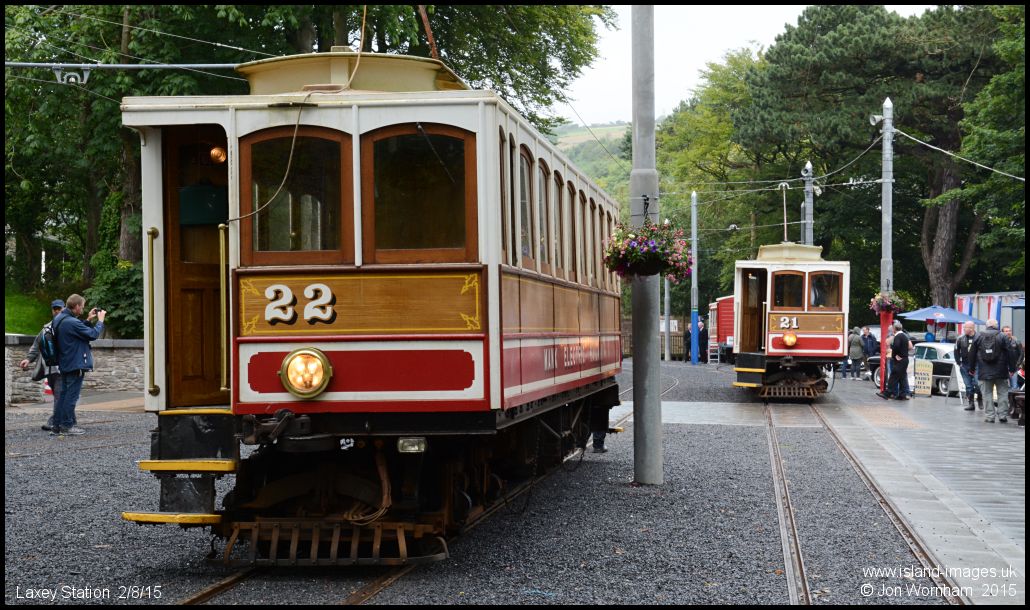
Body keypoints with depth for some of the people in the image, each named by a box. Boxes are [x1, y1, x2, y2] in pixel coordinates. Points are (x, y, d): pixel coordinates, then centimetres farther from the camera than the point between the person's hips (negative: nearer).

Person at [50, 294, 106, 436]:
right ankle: (67, 425, 2)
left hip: (65, 364, 10)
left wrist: (88, 320, 11)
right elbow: (93, 334, -18)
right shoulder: (72, 322, -23)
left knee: (63, 394, 13)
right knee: (71, 395, -2)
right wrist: (100, 320, -4)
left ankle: (57, 426, 15)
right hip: (76, 364, -10)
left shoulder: (59, 318, 8)